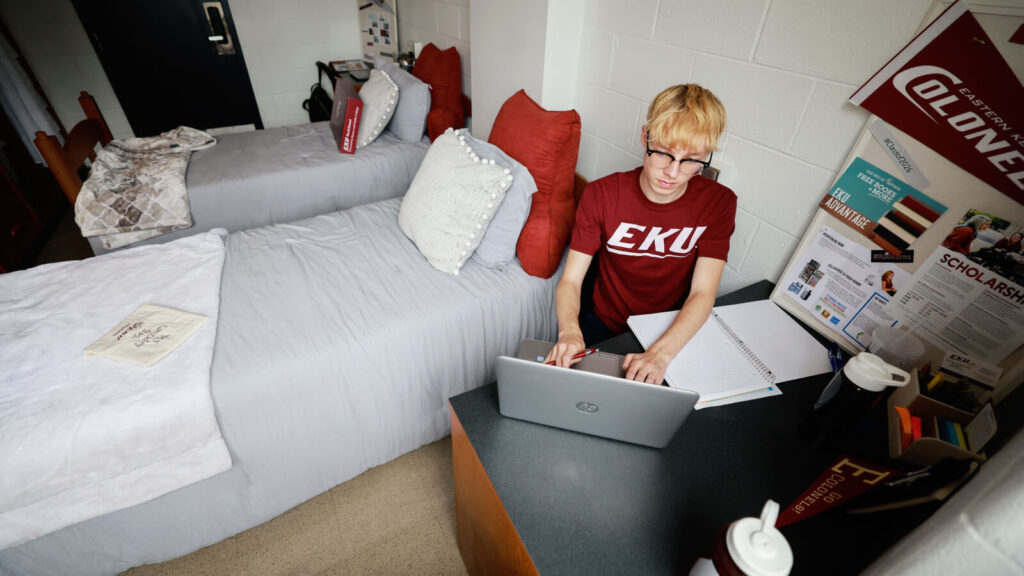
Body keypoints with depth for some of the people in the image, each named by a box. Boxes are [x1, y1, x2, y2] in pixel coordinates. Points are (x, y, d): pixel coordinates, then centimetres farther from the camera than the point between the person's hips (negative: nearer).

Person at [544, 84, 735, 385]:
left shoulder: (718, 203, -10)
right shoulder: (602, 195, -12)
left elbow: (703, 293, -16)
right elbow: (570, 281, -14)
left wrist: (661, 353, -34)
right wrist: (569, 330, -35)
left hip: (675, 333, 1)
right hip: (605, 324, 0)